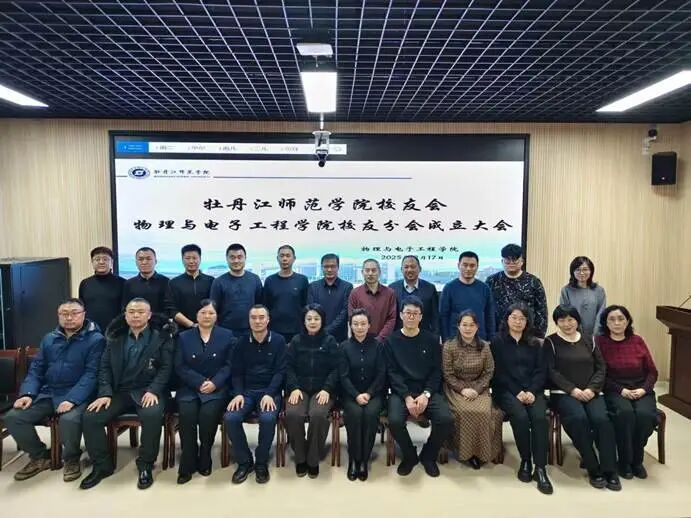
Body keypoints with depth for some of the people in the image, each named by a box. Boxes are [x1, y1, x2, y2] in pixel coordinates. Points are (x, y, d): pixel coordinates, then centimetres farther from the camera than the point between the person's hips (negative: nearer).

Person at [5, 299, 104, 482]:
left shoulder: (95, 339, -6)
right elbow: (36, 369, 13)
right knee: (12, 417, -13)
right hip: (48, 393, 6)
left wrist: (72, 399, -24)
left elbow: (91, 374, -13)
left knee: (69, 419, -34)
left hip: (78, 395, -6)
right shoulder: (49, 339, 14)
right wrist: (28, 393, -5)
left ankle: (71, 460, -2)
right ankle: (40, 457, 11)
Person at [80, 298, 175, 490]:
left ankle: (145, 465, -12)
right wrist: (105, 393, -7)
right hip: (119, 391, 4)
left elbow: (166, 368, -5)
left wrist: (153, 390, -20)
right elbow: (105, 367, 8)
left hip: (148, 391, -4)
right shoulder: (115, 337, 13)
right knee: (90, 417, -17)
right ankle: (102, 465, 2)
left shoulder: (161, 337, 1)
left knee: (152, 415, -34)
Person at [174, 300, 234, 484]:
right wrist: (200, 382, -12)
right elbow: (180, 367, 2)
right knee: (187, 413, -28)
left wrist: (214, 382, -15)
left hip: (216, 388, -1)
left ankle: (204, 460, -7)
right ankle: (187, 464, -11)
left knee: (208, 413, -29)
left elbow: (229, 365, 2)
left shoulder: (227, 336, 8)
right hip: (189, 387, 1)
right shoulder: (183, 337, 11)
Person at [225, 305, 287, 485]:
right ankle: (244, 461, -2)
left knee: (268, 419, -32)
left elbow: (280, 371, -5)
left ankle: (261, 462, -6)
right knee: (230, 418, -25)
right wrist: (238, 393, -10)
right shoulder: (242, 342, 8)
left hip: (270, 391, -3)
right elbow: (237, 372, 8)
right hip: (246, 391, 3)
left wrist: (269, 394, -18)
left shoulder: (278, 341, 0)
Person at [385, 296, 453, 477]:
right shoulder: (391, 341, 3)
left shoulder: (432, 339, 7)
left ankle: (428, 456, 7)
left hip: (428, 391, 1)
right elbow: (392, 372, -4)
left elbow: (436, 371, 3)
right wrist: (407, 397, -17)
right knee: (395, 421, -29)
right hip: (401, 391, -1)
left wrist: (426, 394, -13)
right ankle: (409, 456, 4)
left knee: (446, 419, -24)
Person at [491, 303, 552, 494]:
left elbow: (541, 371, 8)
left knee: (539, 417, -27)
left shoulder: (535, 343, 17)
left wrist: (531, 391, -10)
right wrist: (517, 392, -12)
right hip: (507, 391, -2)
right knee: (520, 416, -30)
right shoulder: (497, 341, 6)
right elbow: (498, 372, -1)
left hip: (532, 390, 3)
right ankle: (525, 461, -8)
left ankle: (540, 468, -21)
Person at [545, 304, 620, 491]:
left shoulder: (589, 341, 15)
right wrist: (573, 390, -14)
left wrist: (592, 388, -8)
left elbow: (601, 368, 9)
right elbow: (552, 371, -3)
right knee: (579, 418, -31)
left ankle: (610, 470, -16)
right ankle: (593, 469, -18)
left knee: (602, 419, -27)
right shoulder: (551, 342, 5)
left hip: (591, 392, 3)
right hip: (564, 393, -3)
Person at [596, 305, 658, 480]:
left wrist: (644, 389, -9)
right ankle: (624, 461, -12)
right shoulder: (600, 342, -1)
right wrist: (621, 390, -14)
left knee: (645, 414, -28)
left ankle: (637, 460, -4)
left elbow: (652, 371, 9)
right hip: (614, 391, -3)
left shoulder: (637, 341, 8)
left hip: (641, 390, 3)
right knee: (625, 412, -33)